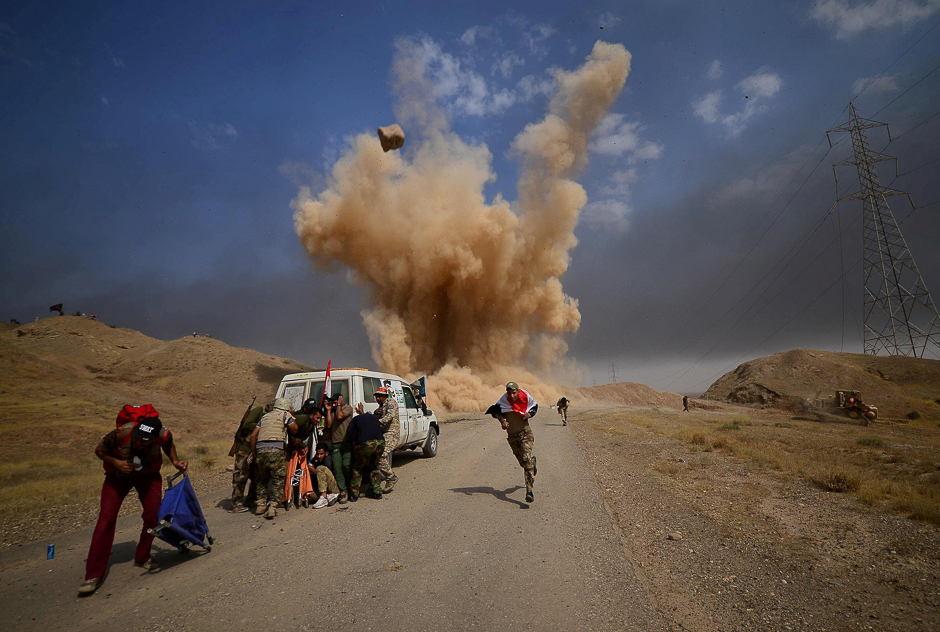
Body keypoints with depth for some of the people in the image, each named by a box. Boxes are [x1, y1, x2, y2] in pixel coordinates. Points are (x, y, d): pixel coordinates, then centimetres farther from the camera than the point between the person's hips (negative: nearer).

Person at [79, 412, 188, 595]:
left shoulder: (163, 435, -30)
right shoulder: (120, 434, -37)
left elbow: (169, 445, -2)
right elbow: (99, 451, -15)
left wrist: (175, 461, -14)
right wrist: (116, 462, -30)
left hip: (148, 475, 2)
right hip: (118, 475, -1)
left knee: (154, 514, -8)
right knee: (106, 519, -11)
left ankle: (142, 558, 16)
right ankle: (94, 575, -2)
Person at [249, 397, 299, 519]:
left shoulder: (265, 416, 25)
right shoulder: (285, 415, 8)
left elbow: (253, 435, 19)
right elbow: (294, 430, 14)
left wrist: (253, 452, 23)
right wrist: (292, 416, 22)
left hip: (260, 450, 6)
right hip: (276, 450, -6)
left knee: (262, 478, 22)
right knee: (278, 479, -1)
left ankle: (261, 504, 23)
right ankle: (272, 506, -11)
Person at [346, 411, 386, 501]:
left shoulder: (356, 418, 22)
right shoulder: (375, 417, 30)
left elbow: (349, 432, 8)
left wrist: (354, 443, 13)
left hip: (365, 444, -3)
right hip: (380, 442, 3)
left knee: (358, 469, 17)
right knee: (374, 467, 25)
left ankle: (354, 494, 16)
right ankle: (377, 492, 20)